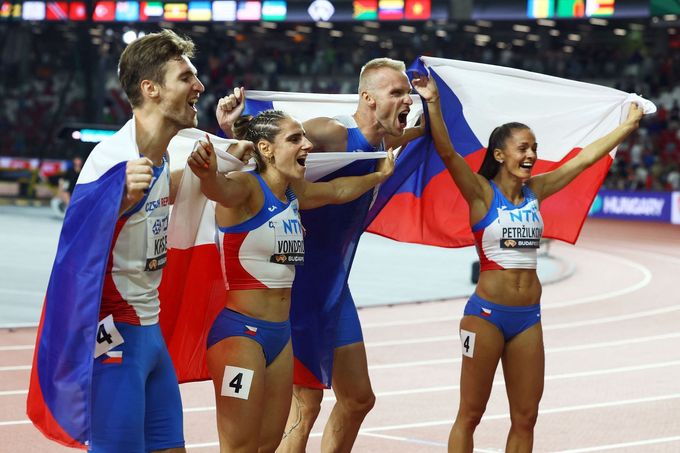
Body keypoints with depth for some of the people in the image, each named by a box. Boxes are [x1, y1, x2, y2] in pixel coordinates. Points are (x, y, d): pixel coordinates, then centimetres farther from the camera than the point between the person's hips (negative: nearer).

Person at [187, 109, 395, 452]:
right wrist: (208, 173, -61)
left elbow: (337, 190, 31)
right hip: (239, 329, -8)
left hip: (280, 332, 8)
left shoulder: (294, 192, 10)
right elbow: (222, 190, -38)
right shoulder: (247, 187, -14)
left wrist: (378, 176, 43)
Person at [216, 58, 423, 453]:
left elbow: (426, 129, 29)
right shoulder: (332, 133, -18)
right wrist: (232, 129, -44)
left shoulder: (387, 142, 7)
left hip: (336, 286, 9)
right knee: (306, 402, -10)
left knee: (359, 399, 16)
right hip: (302, 282, -9)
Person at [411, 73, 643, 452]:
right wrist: (433, 103, -33)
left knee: (525, 418, 7)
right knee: (470, 414, 0)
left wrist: (629, 125, 17)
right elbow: (447, 152, -21)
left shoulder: (535, 191, 8)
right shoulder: (481, 193, -7)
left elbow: (587, 156, 14)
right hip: (487, 313, -6)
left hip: (528, 317, 6)